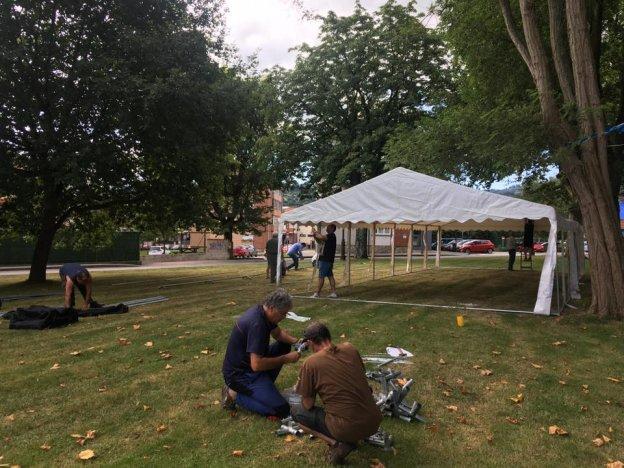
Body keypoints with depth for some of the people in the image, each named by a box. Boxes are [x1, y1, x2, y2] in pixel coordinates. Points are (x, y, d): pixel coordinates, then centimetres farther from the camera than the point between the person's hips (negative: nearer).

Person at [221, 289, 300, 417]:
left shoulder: (261, 311, -1)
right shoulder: (257, 324, -30)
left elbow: (278, 333, 17)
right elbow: (257, 365, -31)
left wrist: (296, 341, -1)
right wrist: (286, 359, -22)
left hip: (247, 363, 10)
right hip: (239, 374, -10)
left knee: (284, 345, 14)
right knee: (282, 409, -15)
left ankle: (265, 385, 14)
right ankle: (235, 395, -4)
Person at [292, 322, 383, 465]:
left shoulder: (310, 364, -8)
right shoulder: (350, 348, 5)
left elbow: (308, 405, -1)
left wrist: (302, 390, 22)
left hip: (348, 428, -5)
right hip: (374, 423, 5)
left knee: (296, 411, 14)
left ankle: (346, 441, 1)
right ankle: (349, 438, 13)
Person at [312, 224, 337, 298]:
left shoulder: (331, 236, -12)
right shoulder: (329, 237, 18)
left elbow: (322, 237, -30)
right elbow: (320, 240, 20)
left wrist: (316, 233, -14)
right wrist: (315, 235, 3)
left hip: (325, 259, -10)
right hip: (329, 259, 10)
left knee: (321, 276, -6)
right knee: (330, 276, 8)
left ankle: (317, 293, -4)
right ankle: (333, 292, 8)